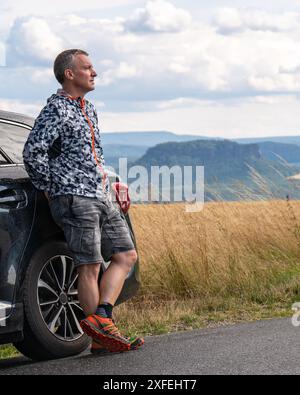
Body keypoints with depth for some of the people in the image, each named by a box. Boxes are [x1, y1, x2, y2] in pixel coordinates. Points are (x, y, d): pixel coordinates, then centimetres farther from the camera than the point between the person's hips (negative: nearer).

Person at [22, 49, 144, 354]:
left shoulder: (88, 109, 19)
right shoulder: (56, 109, -10)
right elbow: (32, 153, -18)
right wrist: (52, 189, -10)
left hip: (100, 198, 9)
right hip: (75, 199, -9)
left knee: (126, 255, 4)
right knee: (90, 266, -8)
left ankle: (101, 317, -3)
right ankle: (99, 339, -5)